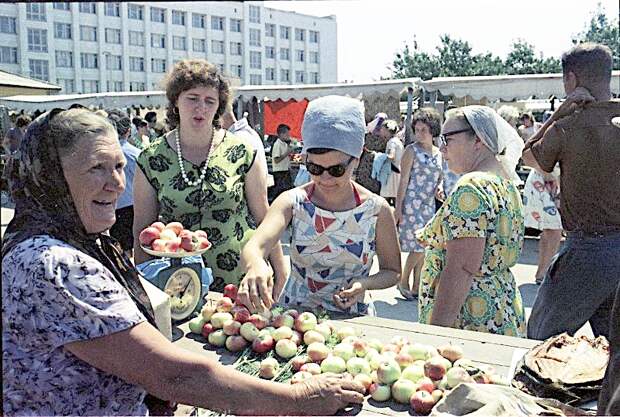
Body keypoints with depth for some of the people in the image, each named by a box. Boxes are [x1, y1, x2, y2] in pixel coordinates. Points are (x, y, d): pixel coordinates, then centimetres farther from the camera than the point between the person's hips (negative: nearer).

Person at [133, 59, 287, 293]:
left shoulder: (242, 152, -4)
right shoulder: (151, 160, -3)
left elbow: (263, 217, 2)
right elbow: (142, 231, 3)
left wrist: (280, 273, 2)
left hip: (242, 281, 0)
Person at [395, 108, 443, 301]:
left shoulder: (438, 153, 12)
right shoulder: (412, 150, -6)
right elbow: (403, 180, -9)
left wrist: (439, 188, -1)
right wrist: (398, 209, -14)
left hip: (429, 204, 6)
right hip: (411, 203, -6)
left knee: (422, 247, 8)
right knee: (419, 245, -12)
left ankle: (416, 287, 17)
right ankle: (403, 281, 6)